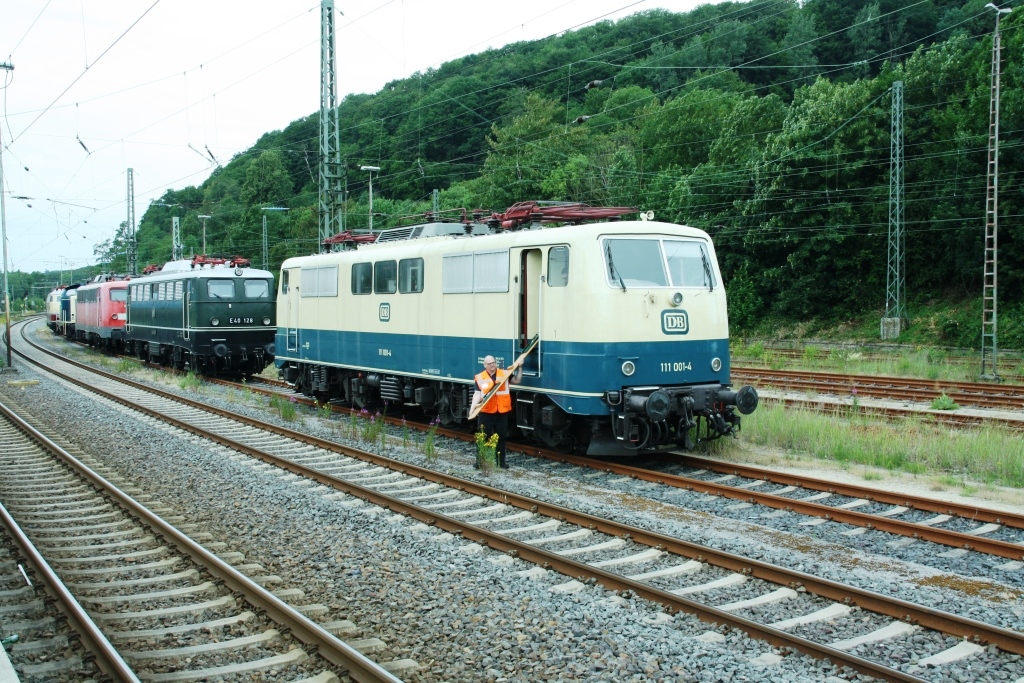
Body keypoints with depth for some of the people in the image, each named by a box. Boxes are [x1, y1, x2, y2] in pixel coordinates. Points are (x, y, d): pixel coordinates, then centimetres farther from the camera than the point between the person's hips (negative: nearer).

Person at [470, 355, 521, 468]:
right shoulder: (480, 377, -1)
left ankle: (501, 461, 19)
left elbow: (517, 380, 5)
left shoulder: (504, 373, 5)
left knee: (501, 437, 10)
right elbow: (477, 394, -7)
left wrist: (519, 368, -4)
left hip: (502, 412, 2)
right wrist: (472, 407, -19)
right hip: (486, 412, -2)